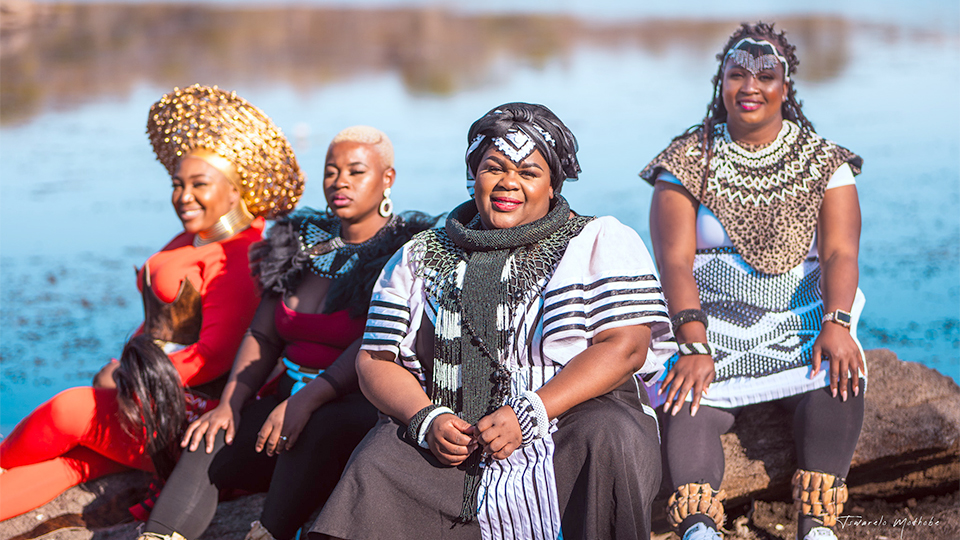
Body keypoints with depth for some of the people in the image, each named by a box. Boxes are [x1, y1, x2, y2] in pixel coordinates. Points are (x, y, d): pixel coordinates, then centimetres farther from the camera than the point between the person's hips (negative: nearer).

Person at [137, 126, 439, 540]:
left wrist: (307, 400, -28)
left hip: (364, 405, -6)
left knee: (319, 428, -38)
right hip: (293, 401, 6)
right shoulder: (302, 244, 16)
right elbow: (264, 335, 12)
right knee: (207, 442, -15)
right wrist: (229, 404, -4)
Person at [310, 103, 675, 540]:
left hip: (570, 423, -1)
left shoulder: (602, 242, 10)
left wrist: (528, 414, -16)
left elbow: (625, 346, -3)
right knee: (376, 466, -30)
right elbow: (376, 360, 13)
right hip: (449, 436, 1)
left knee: (613, 437, -34)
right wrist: (427, 419, -10)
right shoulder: (420, 258, 19)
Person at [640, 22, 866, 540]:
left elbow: (840, 252, -3)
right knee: (688, 400, -31)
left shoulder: (824, 162, 9)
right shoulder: (688, 161, 5)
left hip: (800, 324, 1)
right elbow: (675, 261, -6)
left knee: (839, 380, -31)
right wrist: (694, 346, -22)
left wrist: (836, 324, -24)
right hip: (711, 325, 0)